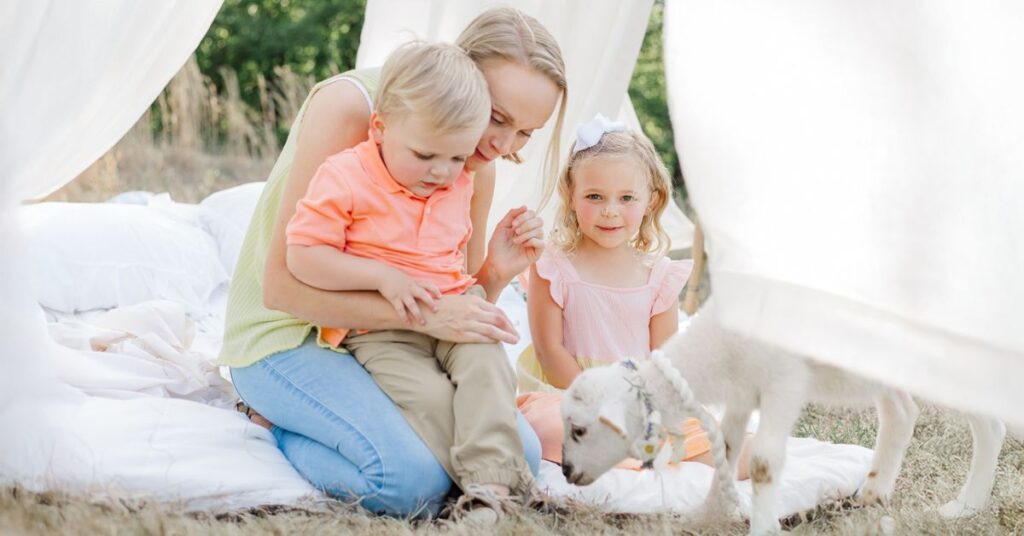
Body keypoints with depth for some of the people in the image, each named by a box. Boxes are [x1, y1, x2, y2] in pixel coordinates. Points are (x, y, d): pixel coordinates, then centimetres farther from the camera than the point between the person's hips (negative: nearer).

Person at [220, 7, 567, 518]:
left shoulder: (477, 167, 0)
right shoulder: (349, 103, -20)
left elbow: (456, 308, 8)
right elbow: (282, 284, -23)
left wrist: (494, 275, -14)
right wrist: (422, 313, -30)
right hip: (288, 338, -7)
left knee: (520, 456, -12)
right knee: (416, 481, -30)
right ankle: (276, 427, -1)